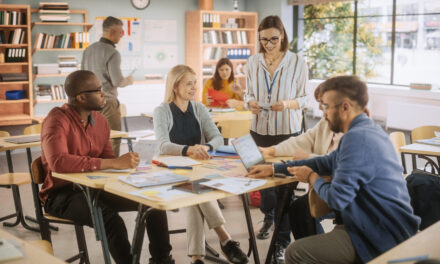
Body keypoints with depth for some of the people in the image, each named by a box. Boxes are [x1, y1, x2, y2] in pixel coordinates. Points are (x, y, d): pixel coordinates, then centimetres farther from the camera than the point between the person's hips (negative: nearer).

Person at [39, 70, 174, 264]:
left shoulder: (100, 120, 5)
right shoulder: (58, 119, -18)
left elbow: (107, 160, 9)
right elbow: (58, 162, -35)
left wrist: (126, 163, -16)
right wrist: (114, 163, -35)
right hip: (62, 193, -7)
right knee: (111, 220, -34)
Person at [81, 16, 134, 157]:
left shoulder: (89, 49, 9)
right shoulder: (112, 53, -16)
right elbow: (117, 81, -18)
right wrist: (129, 80, 2)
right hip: (106, 102, -8)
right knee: (113, 139, 0)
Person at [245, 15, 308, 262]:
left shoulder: (297, 62, -6)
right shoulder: (253, 62, 1)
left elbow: (304, 97, -1)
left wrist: (288, 104, -21)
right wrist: (251, 102, -11)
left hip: (287, 130, -3)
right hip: (260, 128, 4)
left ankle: (283, 240, 5)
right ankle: (268, 217, 46)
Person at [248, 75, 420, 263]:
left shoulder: (357, 138, -22)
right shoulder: (367, 129, 11)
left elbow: (337, 198, -25)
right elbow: (328, 162, 21)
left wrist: (312, 178, -3)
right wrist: (274, 169, 19)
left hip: (382, 239, -10)